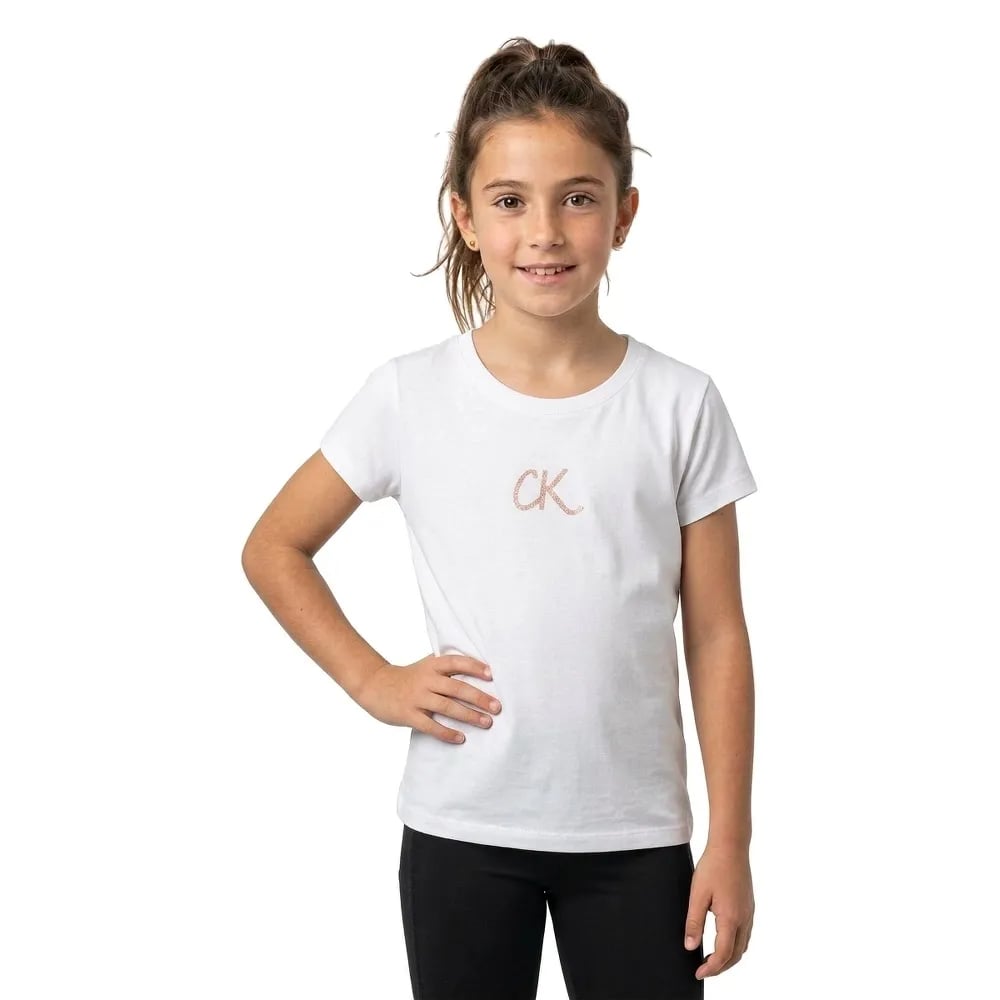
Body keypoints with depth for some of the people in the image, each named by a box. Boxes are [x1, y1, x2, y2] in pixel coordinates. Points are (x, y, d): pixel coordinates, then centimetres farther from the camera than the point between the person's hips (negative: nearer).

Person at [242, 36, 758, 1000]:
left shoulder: (679, 405, -4)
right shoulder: (411, 396, -5)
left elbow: (716, 637, -1)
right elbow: (273, 548, 7)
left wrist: (730, 844, -1)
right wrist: (372, 680, -4)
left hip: (633, 833, 0)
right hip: (461, 829, 0)